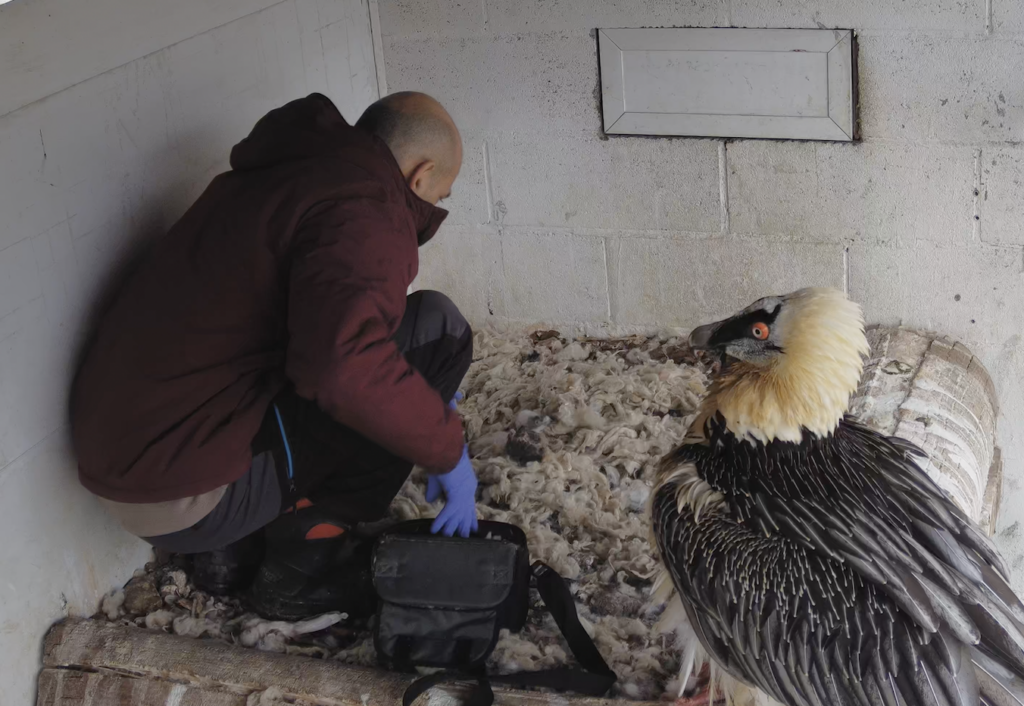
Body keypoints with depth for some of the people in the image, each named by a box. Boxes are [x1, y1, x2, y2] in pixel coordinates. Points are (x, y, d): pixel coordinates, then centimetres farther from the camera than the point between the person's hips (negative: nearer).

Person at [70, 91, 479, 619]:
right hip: (190, 500, -10)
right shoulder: (365, 211, -16)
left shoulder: (280, 172, 15)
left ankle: (230, 549, 16)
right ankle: (301, 566, 0)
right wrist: (448, 451, -18)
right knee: (435, 328, -8)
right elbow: (345, 368, -34)